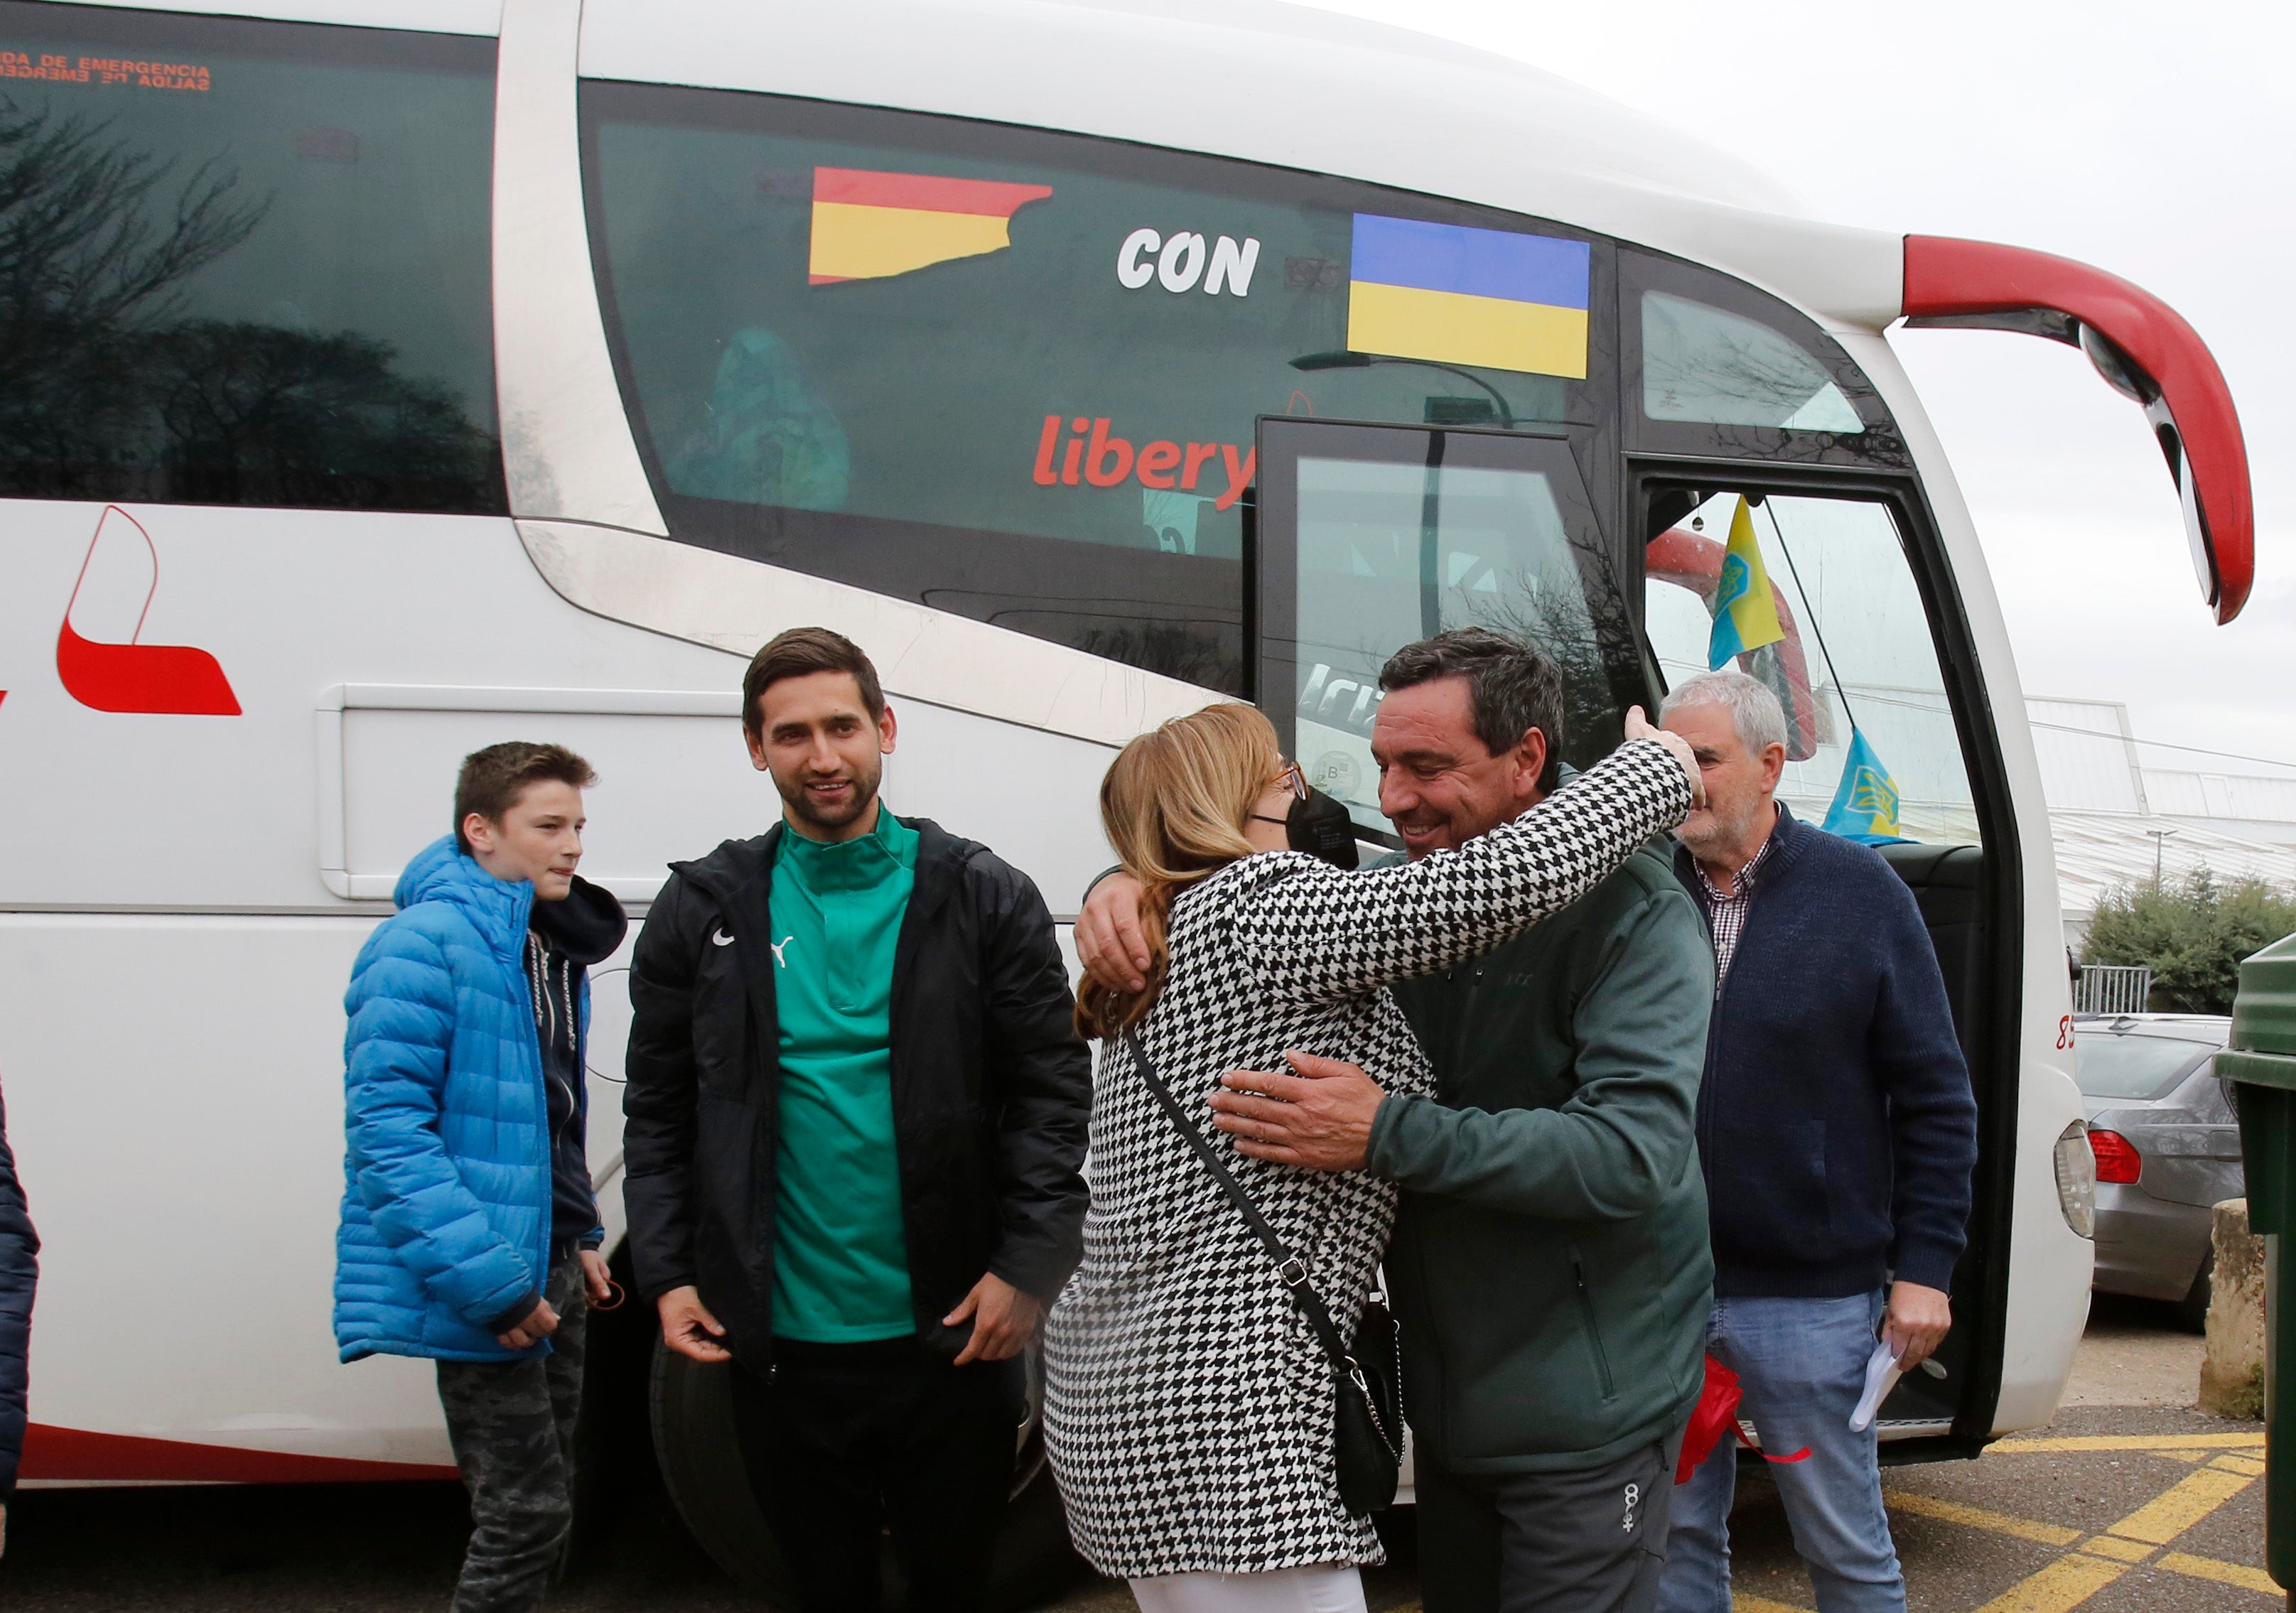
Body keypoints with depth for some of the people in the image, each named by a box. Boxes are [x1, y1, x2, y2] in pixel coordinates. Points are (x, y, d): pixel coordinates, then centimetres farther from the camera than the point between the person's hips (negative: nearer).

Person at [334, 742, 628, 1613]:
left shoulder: (552, 948, 12)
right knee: (526, 1509, -7)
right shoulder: (427, 945, -17)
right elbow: (385, 1127, -23)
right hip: (484, 1292, -9)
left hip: (548, 1269, 9)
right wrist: (486, 1278, -25)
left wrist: (580, 1238, 15)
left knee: (540, 1501, 16)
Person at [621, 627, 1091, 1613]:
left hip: (951, 1342, -1)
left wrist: (1027, 1270, -10)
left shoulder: (984, 899, -1)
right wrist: (666, 1274, 0)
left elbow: (1055, 1092, -2)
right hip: (780, 1345, 1)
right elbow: (656, 1113, 9)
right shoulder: (703, 911, 4)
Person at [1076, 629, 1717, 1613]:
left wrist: (1388, 1135, -33)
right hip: (1448, 1408, 6)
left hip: (1582, 1421, -6)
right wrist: (1125, 891, -10)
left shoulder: (1630, 910, -17)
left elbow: (1637, 1151, -28)